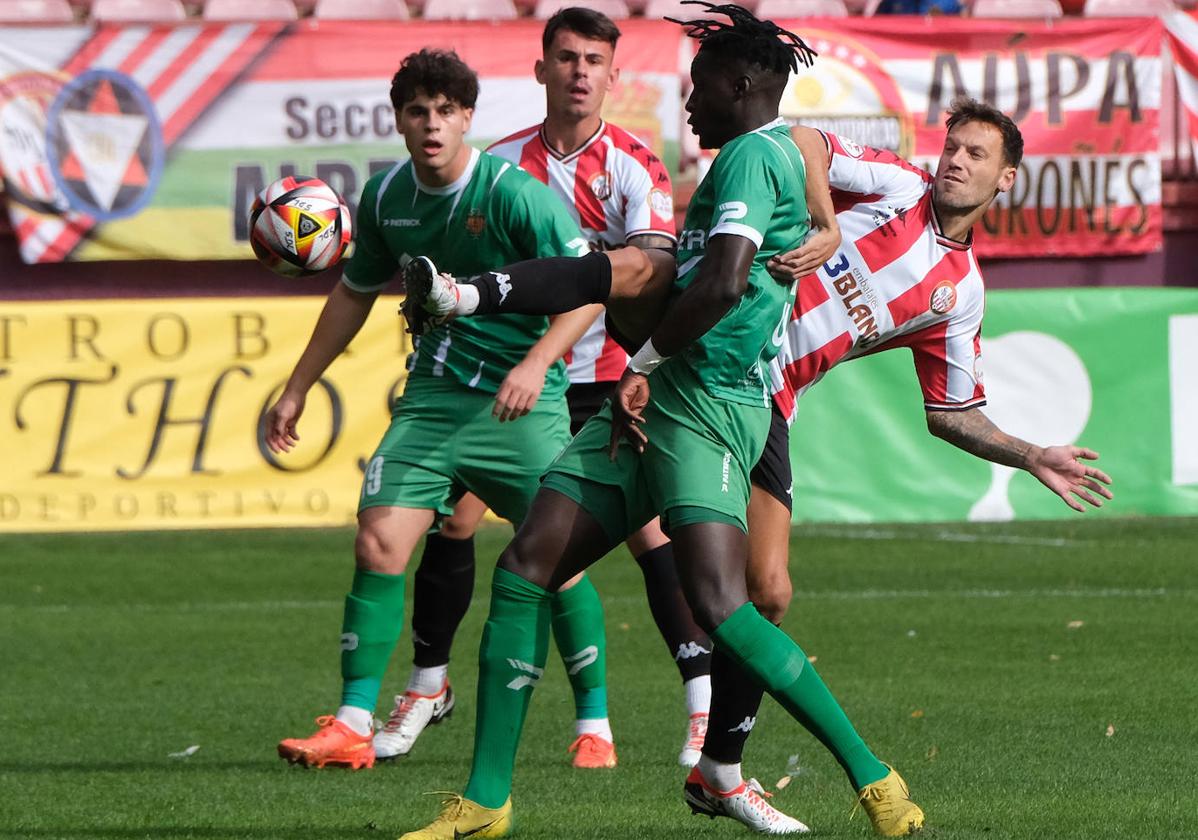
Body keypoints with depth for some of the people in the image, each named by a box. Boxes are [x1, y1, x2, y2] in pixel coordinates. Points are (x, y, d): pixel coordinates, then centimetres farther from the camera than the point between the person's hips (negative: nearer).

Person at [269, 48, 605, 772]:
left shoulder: (514, 193, -13)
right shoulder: (386, 197, 4)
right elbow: (355, 294, 20)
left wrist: (536, 363, -28)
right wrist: (297, 389, 22)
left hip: (521, 404, -4)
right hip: (432, 395, 4)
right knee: (378, 544, -10)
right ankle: (353, 726, -6)